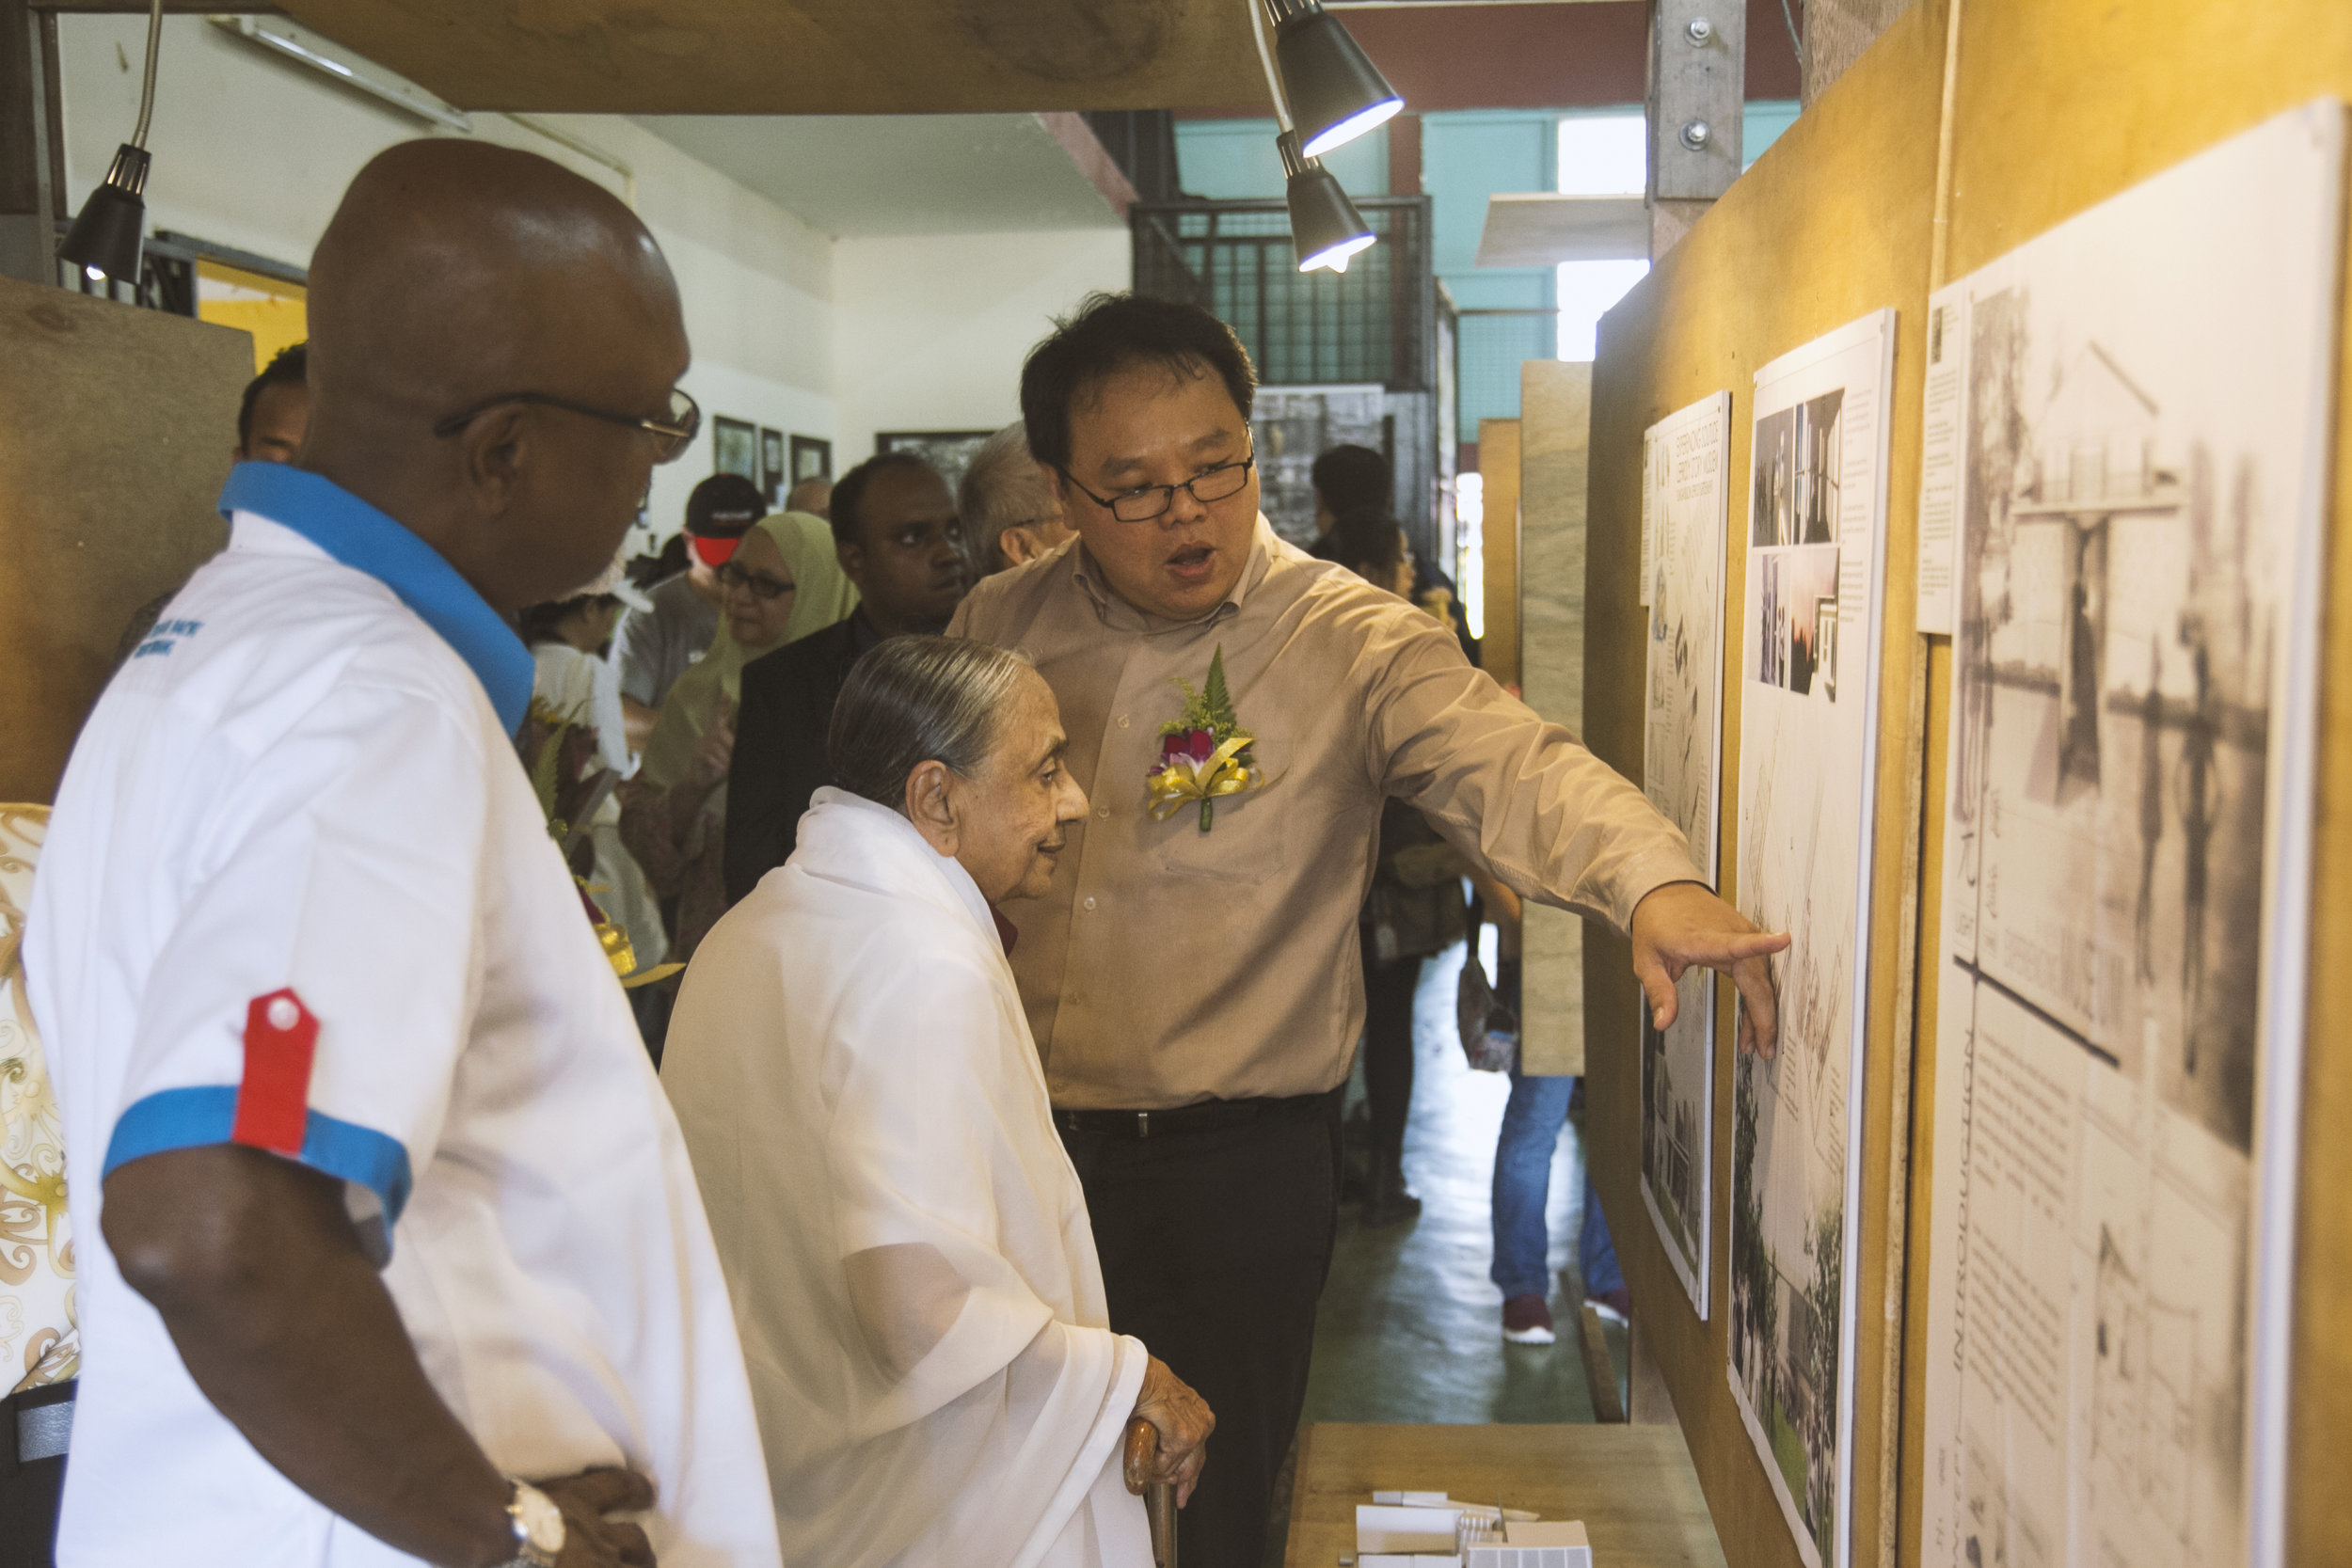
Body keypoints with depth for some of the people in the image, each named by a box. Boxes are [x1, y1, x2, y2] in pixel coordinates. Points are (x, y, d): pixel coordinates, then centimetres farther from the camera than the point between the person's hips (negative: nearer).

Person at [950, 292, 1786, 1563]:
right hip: (1018, 1142, 4)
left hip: (1235, 1167, -3)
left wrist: (1651, 880, -45)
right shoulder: (997, 624, 3)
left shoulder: (1353, 641, -9)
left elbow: (1509, 766, -25)